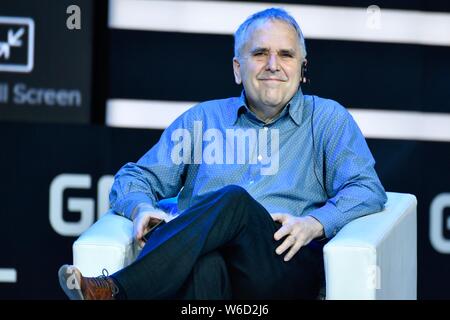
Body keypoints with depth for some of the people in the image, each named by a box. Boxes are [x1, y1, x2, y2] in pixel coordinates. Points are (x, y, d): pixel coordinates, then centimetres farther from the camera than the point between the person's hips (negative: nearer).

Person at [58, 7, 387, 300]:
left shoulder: (327, 119, 19)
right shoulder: (202, 118, 26)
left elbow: (368, 189, 7)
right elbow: (135, 178, 23)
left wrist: (315, 223, -14)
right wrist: (143, 209, -4)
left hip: (289, 269, -1)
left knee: (234, 200, -35)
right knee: (206, 264, -39)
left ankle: (117, 291, -43)